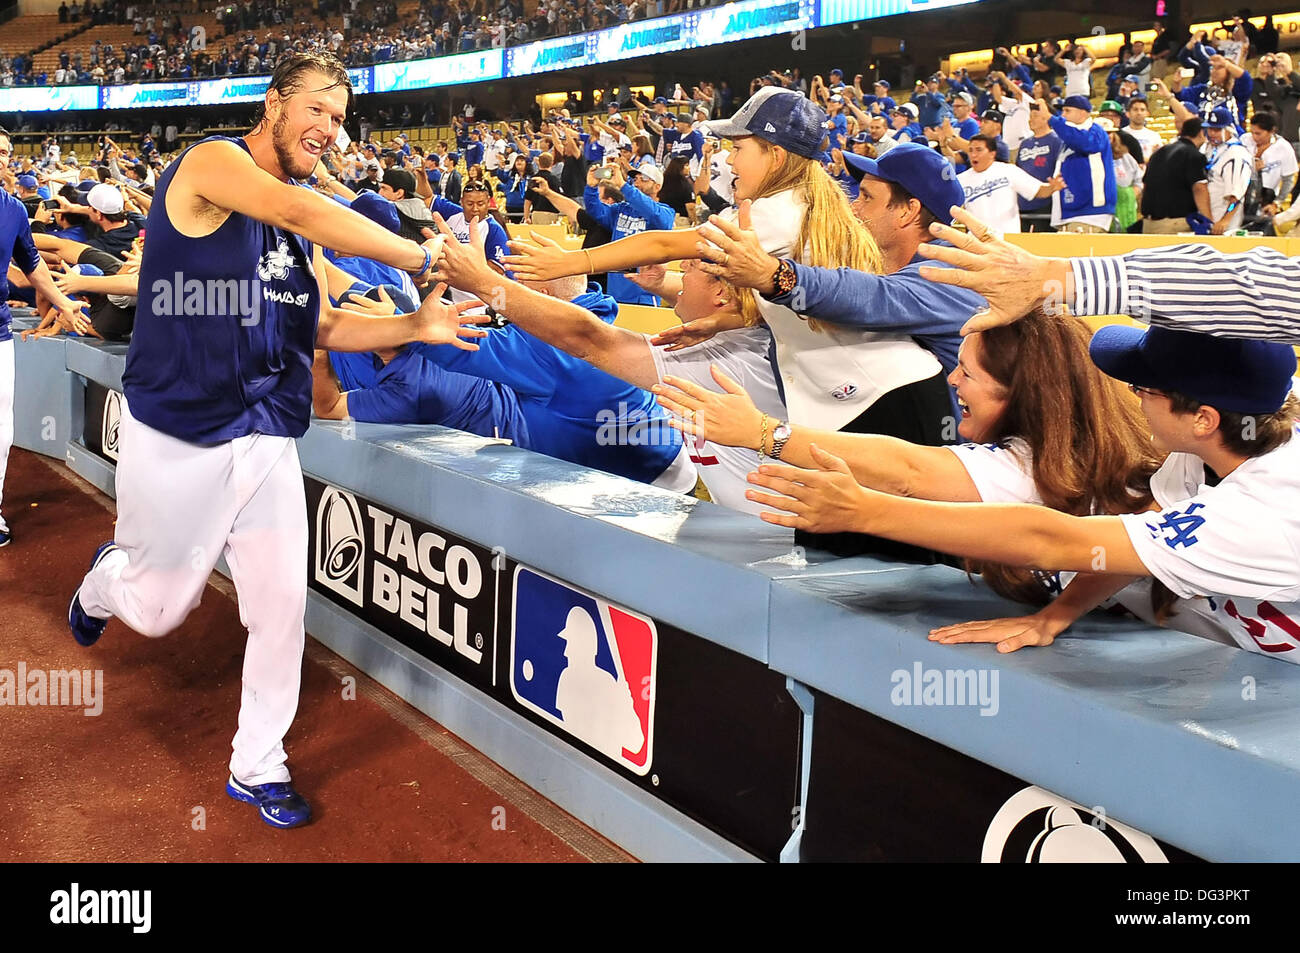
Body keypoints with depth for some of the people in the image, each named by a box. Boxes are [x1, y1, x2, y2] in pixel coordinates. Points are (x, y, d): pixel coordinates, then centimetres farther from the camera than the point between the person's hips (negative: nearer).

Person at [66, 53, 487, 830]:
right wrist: (419, 256, -26)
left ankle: (257, 768, 23)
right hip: (179, 439, -6)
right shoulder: (212, 162, -12)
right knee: (160, 610, 12)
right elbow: (298, 211, -31)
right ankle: (107, 579, 49)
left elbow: (321, 328, 13)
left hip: (268, 441, 6)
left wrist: (414, 326, -1)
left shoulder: (301, 229, 12)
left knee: (282, 606, 4)